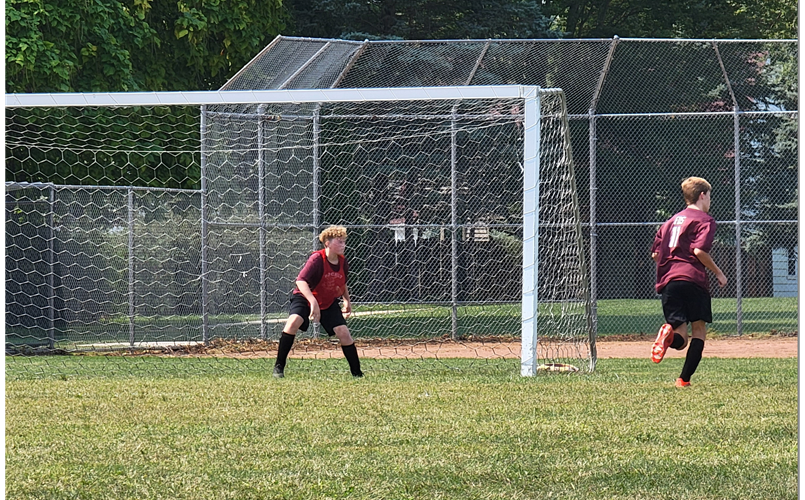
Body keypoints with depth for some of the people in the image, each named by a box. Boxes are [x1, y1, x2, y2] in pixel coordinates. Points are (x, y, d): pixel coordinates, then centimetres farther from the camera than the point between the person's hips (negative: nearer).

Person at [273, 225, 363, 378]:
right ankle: (279, 367, -20)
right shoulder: (317, 259, -27)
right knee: (294, 321, -31)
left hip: (329, 302, 5)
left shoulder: (342, 262, -7)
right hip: (305, 297, -5)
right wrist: (313, 301, -48)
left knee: (343, 332, -6)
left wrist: (347, 301, 10)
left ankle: (357, 373, 8)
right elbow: (301, 281, -38)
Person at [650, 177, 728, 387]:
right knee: (699, 330, 6)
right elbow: (700, 251, -12)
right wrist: (718, 273, -1)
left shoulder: (671, 221, 23)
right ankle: (684, 379, -8)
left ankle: (669, 333, -34)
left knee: (680, 340, 2)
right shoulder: (704, 219, 2)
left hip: (667, 281, 5)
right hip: (693, 279, -5)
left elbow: (655, 254, 20)